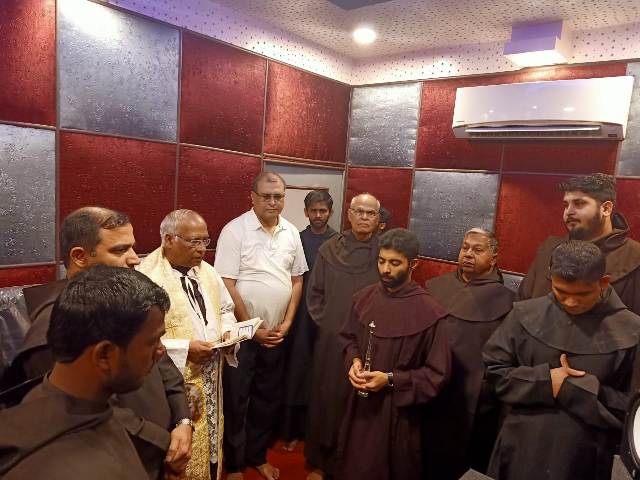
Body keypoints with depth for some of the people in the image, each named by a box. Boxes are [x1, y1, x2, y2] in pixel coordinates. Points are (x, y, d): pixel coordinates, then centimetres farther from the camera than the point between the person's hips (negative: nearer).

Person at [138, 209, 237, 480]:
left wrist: (227, 330, -3)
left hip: (209, 381, 7)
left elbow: (225, 309, 17)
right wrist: (183, 349, -24)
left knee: (210, 446, 20)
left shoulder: (207, 272, 6)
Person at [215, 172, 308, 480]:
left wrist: (287, 323, 0)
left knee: (268, 398, 17)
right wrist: (252, 327, -12)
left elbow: (297, 280, 9)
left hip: (276, 333, 5)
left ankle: (257, 455, 38)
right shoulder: (235, 230, -13)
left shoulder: (291, 233, 3)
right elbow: (227, 285, -15)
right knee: (236, 400, 9)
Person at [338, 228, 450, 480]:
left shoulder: (429, 312, -20)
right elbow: (348, 337, 11)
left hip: (398, 410, -4)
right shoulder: (364, 297, -4)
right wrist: (354, 361, -9)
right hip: (360, 403, 4)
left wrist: (391, 380, -20)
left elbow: (438, 373, -14)